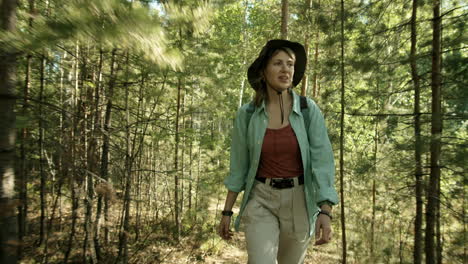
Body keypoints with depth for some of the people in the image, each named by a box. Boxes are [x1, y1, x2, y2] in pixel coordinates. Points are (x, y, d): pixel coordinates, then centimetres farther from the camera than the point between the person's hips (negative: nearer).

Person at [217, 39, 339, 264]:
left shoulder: (309, 110, -8)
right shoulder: (247, 114, -6)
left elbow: (322, 160, -12)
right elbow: (238, 166, 0)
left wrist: (325, 212, -23)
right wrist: (226, 212, 3)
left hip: (299, 201, 1)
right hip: (261, 201, -1)